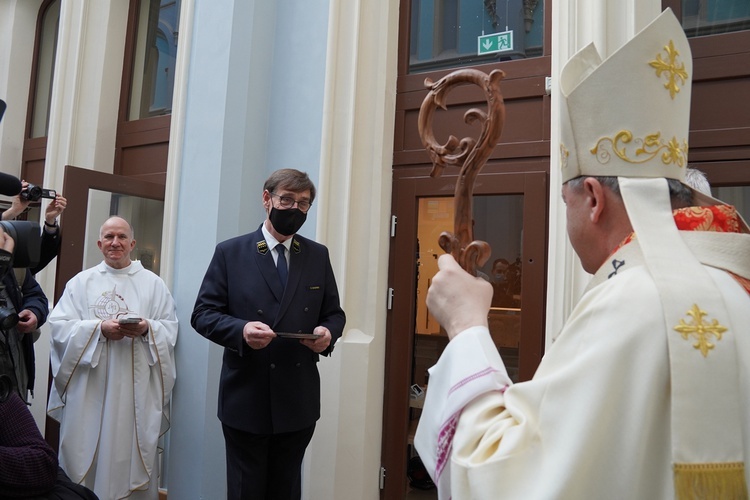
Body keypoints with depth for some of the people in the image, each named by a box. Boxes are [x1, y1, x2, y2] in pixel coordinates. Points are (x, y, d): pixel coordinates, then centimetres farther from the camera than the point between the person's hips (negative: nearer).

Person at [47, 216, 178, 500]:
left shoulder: (153, 284, 7)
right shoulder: (81, 282, 8)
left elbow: (170, 328, 3)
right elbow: (59, 326, -1)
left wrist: (147, 329, -17)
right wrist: (99, 329, -15)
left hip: (134, 389, 0)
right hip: (88, 387, 1)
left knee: (130, 453, 4)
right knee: (84, 453, 6)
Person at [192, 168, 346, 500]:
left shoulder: (318, 256, 6)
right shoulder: (230, 252, -1)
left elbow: (334, 313, 10)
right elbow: (203, 314, -4)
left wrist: (328, 333, -14)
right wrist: (241, 330, -23)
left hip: (298, 402, 3)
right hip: (245, 400, -2)